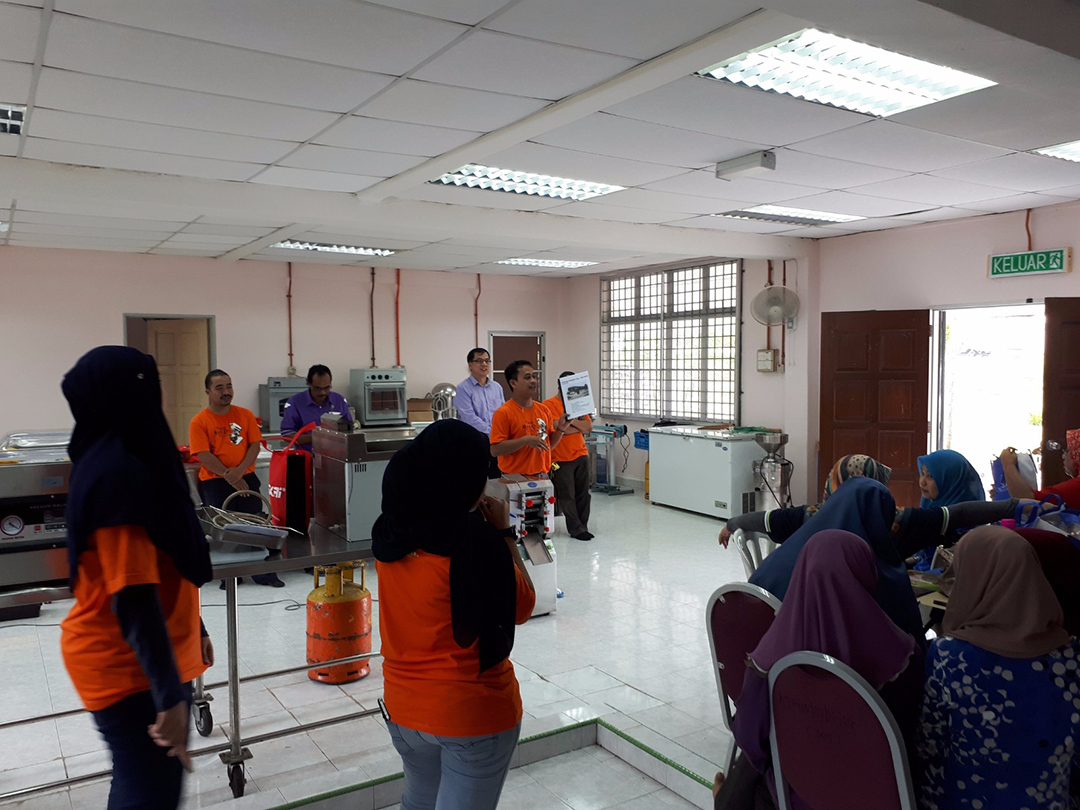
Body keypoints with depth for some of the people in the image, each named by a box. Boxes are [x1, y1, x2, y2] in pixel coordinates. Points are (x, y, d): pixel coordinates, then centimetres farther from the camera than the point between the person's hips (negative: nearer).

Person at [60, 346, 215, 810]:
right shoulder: (119, 475, -25)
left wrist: (193, 629, 24)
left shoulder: (117, 462, 8)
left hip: (143, 657, 10)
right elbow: (132, 597, -28)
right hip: (129, 666, -10)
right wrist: (170, 695, -28)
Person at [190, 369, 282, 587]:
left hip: (246, 477, 2)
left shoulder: (245, 415, 5)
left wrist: (239, 471, -14)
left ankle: (263, 572, 8)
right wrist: (229, 476, -16)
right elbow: (204, 456, -10)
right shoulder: (199, 421, -4)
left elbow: (255, 445, 1)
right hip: (215, 482, -2)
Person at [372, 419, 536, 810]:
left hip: (403, 703, 6)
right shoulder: (478, 540, -26)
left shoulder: (389, 533, -8)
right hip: (475, 712, -5)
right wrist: (503, 532, -6)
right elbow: (522, 607, -11)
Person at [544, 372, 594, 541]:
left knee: (583, 495, 8)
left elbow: (589, 427, 5)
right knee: (567, 497, -1)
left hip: (581, 455, 6)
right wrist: (580, 426, -5)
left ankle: (582, 527, 17)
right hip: (561, 459, -6)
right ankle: (576, 529, 8)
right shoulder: (549, 404, -7)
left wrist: (570, 419, -11)